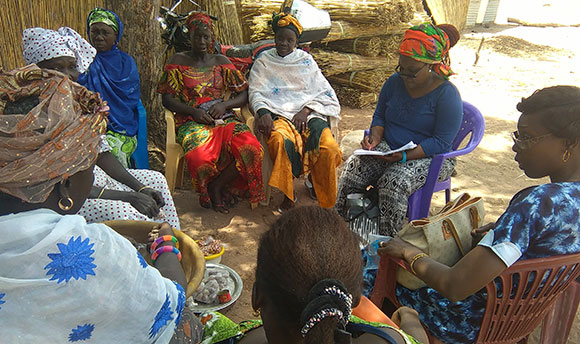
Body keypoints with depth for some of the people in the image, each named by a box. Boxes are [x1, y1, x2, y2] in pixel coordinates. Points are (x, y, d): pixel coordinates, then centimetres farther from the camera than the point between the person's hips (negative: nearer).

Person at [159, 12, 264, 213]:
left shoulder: (221, 61, 18)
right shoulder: (178, 61, 12)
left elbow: (244, 95, 13)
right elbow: (167, 99, 4)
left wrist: (224, 105, -8)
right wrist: (194, 111, -13)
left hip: (224, 118, 3)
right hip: (192, 120, -2)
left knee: (250, 147, -31)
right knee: (200, 155, -38)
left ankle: (217, 185, -8)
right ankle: (218, 193, -5)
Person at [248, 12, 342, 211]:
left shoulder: (306, 61, 18)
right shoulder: (264, 61, 18)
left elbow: (323, 92, 10)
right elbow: (255, 91, 6)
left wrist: (305, 111, -8)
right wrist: (263, 112, -15)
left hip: (308, 112, 1)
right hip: (277, 113, -1)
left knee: (329, 148, -28)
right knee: (280, 141, -38)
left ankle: (313, 180, 5)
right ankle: (287, 194, -21)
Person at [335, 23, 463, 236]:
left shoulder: (447, 95, -14)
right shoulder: (395, 81, 3)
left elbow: (441, 143, -16)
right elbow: (380, 115, 14)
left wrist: (404, 156, -28)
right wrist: (375, 138, -8)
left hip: (429, 157, -5)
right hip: (388, 147, 5)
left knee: (394, 182, -33)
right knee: (353, 169, -20)